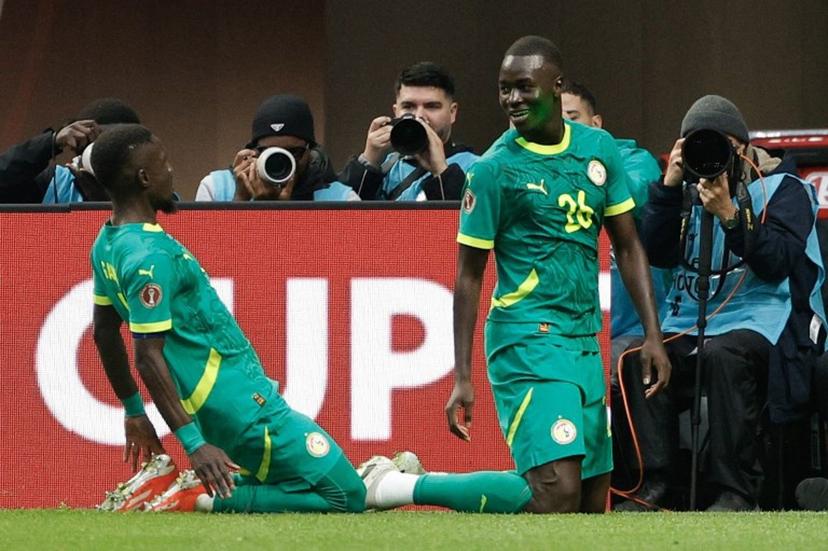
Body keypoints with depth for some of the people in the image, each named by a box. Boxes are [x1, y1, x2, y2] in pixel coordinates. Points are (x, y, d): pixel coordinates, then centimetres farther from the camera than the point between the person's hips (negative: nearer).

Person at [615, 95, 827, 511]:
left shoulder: (782, 188, 4)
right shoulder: (689, 190, 18)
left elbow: (778, 262, -11)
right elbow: (657, 253, 5)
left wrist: (729, 215, -22)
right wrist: (669, 184, -3)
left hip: (759, 317, -5)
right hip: (690, 322, 5)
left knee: (721, 354, -38)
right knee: (637, 357, -25)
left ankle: (735, 490, -33)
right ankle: (656, 482, -24)